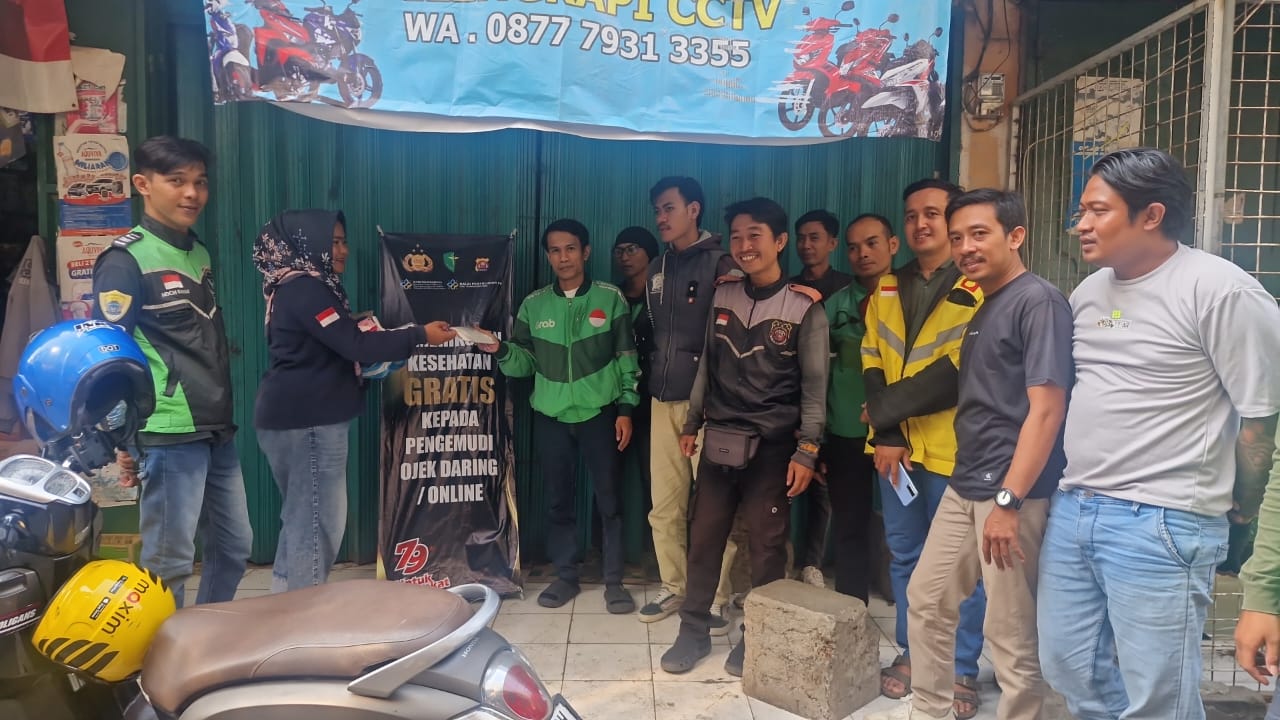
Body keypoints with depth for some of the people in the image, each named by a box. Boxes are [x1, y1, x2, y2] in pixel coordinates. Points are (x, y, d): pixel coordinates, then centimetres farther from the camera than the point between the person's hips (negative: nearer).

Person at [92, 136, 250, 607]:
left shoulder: (200, 254, 15)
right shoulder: (125, 260, -9)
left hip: (217, 431, 8)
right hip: (169, 435, -8)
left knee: (234, 546, 15)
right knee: (169, 562, 1)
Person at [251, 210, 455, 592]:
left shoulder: (296, 287, 16)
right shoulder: (305, 290, -16)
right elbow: (354, 346, -21)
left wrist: (356, 328, 8)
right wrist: (420, 335, -16)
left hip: (297, 418, 11)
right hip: (307, 422, -11)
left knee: (301, 517, 17)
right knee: (319, 521, -4)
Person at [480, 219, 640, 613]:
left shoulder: (610, 299, -2)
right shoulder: (533, 305, 4)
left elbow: (627, 359, 0)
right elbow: (526, 363, 4)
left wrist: (626, 409, -5)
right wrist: (501, 350, -15)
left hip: (600, 414, -2)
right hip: (550, 416, 2)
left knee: (609, 499, 3)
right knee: (559, 500, 10)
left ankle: (614, 580, 16)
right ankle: (565, 576, 25)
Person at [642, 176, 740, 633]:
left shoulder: (720, 263, -4)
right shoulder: (657, 267, 18)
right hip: (664, 399, 6)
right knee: (665, 505, 9)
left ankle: (715, 598, 11)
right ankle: (673, 588, 22)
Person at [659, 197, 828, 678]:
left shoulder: (805, 306, -6)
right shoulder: (722, 295, 6)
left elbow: (815, 385, -6)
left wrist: (807, 451, -10)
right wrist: (692, 424, 14)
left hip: (772, 447, -3)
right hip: (719, 440, 4)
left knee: (767, 545, 5)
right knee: (703, 538, 8)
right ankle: (694, 631, 23)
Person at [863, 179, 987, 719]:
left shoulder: (980, 291, -7)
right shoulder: (885, 291, 11)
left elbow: (959, 374, -16)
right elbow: (872, 365, 4)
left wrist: (885, 410, -13)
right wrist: (885, 434, -8)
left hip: (951, 449, -5)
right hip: (895, 446, 5)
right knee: (905, 555, 15)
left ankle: (962, 670, 21)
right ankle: (912, 652, 30)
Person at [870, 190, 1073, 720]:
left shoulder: (1039, 302, -13)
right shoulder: (985, 307, 16)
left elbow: (1045, 411, -19)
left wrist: (1008, 500, -23)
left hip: (1012, 492, -9)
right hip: (964, 486, 9)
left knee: (1010, 631, 2)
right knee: (926, 598, 17)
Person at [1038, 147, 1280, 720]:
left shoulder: (1218, 290, -12)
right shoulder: (1088, 292, 11)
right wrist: (1077, 489, 17)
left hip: (1160, 523, -7)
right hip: (1071, 509, 7)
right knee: (1070, 672, 17)